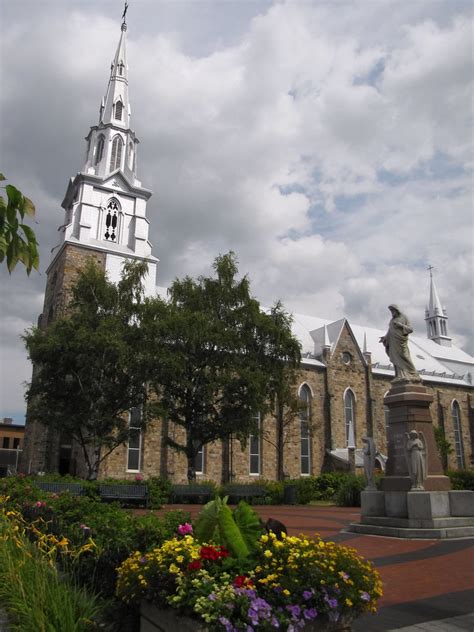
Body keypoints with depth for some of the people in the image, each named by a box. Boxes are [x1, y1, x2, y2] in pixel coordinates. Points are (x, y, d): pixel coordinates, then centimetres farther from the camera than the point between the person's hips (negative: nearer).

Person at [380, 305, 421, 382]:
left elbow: (410, 329, -5)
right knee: (396, 359, -4)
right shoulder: (392, 321, 20)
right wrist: (385, 337, -1)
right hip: (393, 342, 6)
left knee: (404, 358, -13)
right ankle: (400, 376, -8)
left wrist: (400, 325, -16)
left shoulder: (404, 318, 3)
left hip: (401, 341, -6)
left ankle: (413, 375, -10)